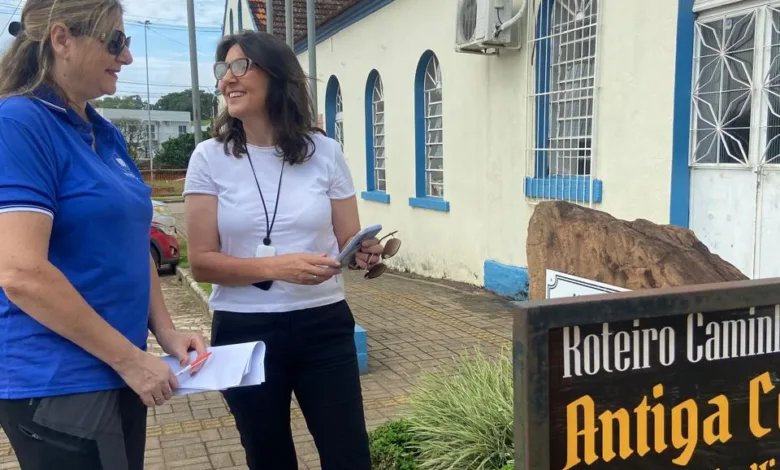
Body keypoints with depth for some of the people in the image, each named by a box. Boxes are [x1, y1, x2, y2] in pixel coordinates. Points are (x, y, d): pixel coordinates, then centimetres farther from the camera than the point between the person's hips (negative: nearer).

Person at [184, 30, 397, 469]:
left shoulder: (324, 152, -1)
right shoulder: (210, 158, -3)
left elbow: (348, 241, 4)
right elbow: (202, 262, -8)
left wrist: (365, 254, -20)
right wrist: (276, 267, -24)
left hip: (323, 327, 0)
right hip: (244, 332, 0)